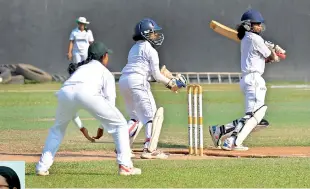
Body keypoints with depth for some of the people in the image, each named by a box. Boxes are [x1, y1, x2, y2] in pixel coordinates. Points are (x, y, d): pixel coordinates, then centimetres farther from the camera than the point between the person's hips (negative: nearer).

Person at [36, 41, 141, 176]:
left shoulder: (81, 68, 42)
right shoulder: (105, 72, 30)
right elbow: (110, 100, 19)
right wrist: (103, 126, 26)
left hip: (65, 93, 4)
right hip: (88, 93, -4)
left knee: (58, 128, 31)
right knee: (119, 124, 12)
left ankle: (42, 166, 19)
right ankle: (125, 165, 1)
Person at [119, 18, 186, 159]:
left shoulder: (134, 48, 25)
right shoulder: (150, 50, -1)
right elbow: (156, 75, -5)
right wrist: (171, 83, 9)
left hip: (123, 80, 9)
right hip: (137, 81, -9)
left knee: (136, 117, 20)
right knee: (152, 115, -4)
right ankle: (149, 149, -12)